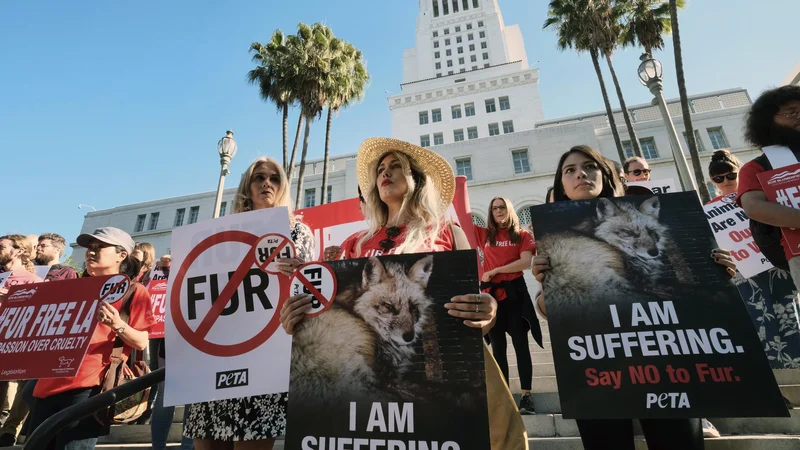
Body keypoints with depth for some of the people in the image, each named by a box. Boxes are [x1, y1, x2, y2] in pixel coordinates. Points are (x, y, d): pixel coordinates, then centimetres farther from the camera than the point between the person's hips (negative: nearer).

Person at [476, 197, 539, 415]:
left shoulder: (522, 235, 5)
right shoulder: (484, 234, 11)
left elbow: (526, 262, -9)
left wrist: (495, 270, -10)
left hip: (514, 292, -2)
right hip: (491, 294, 3)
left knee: (520, 344, 0)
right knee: (498, 347, 8)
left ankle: (526, 396, 4)